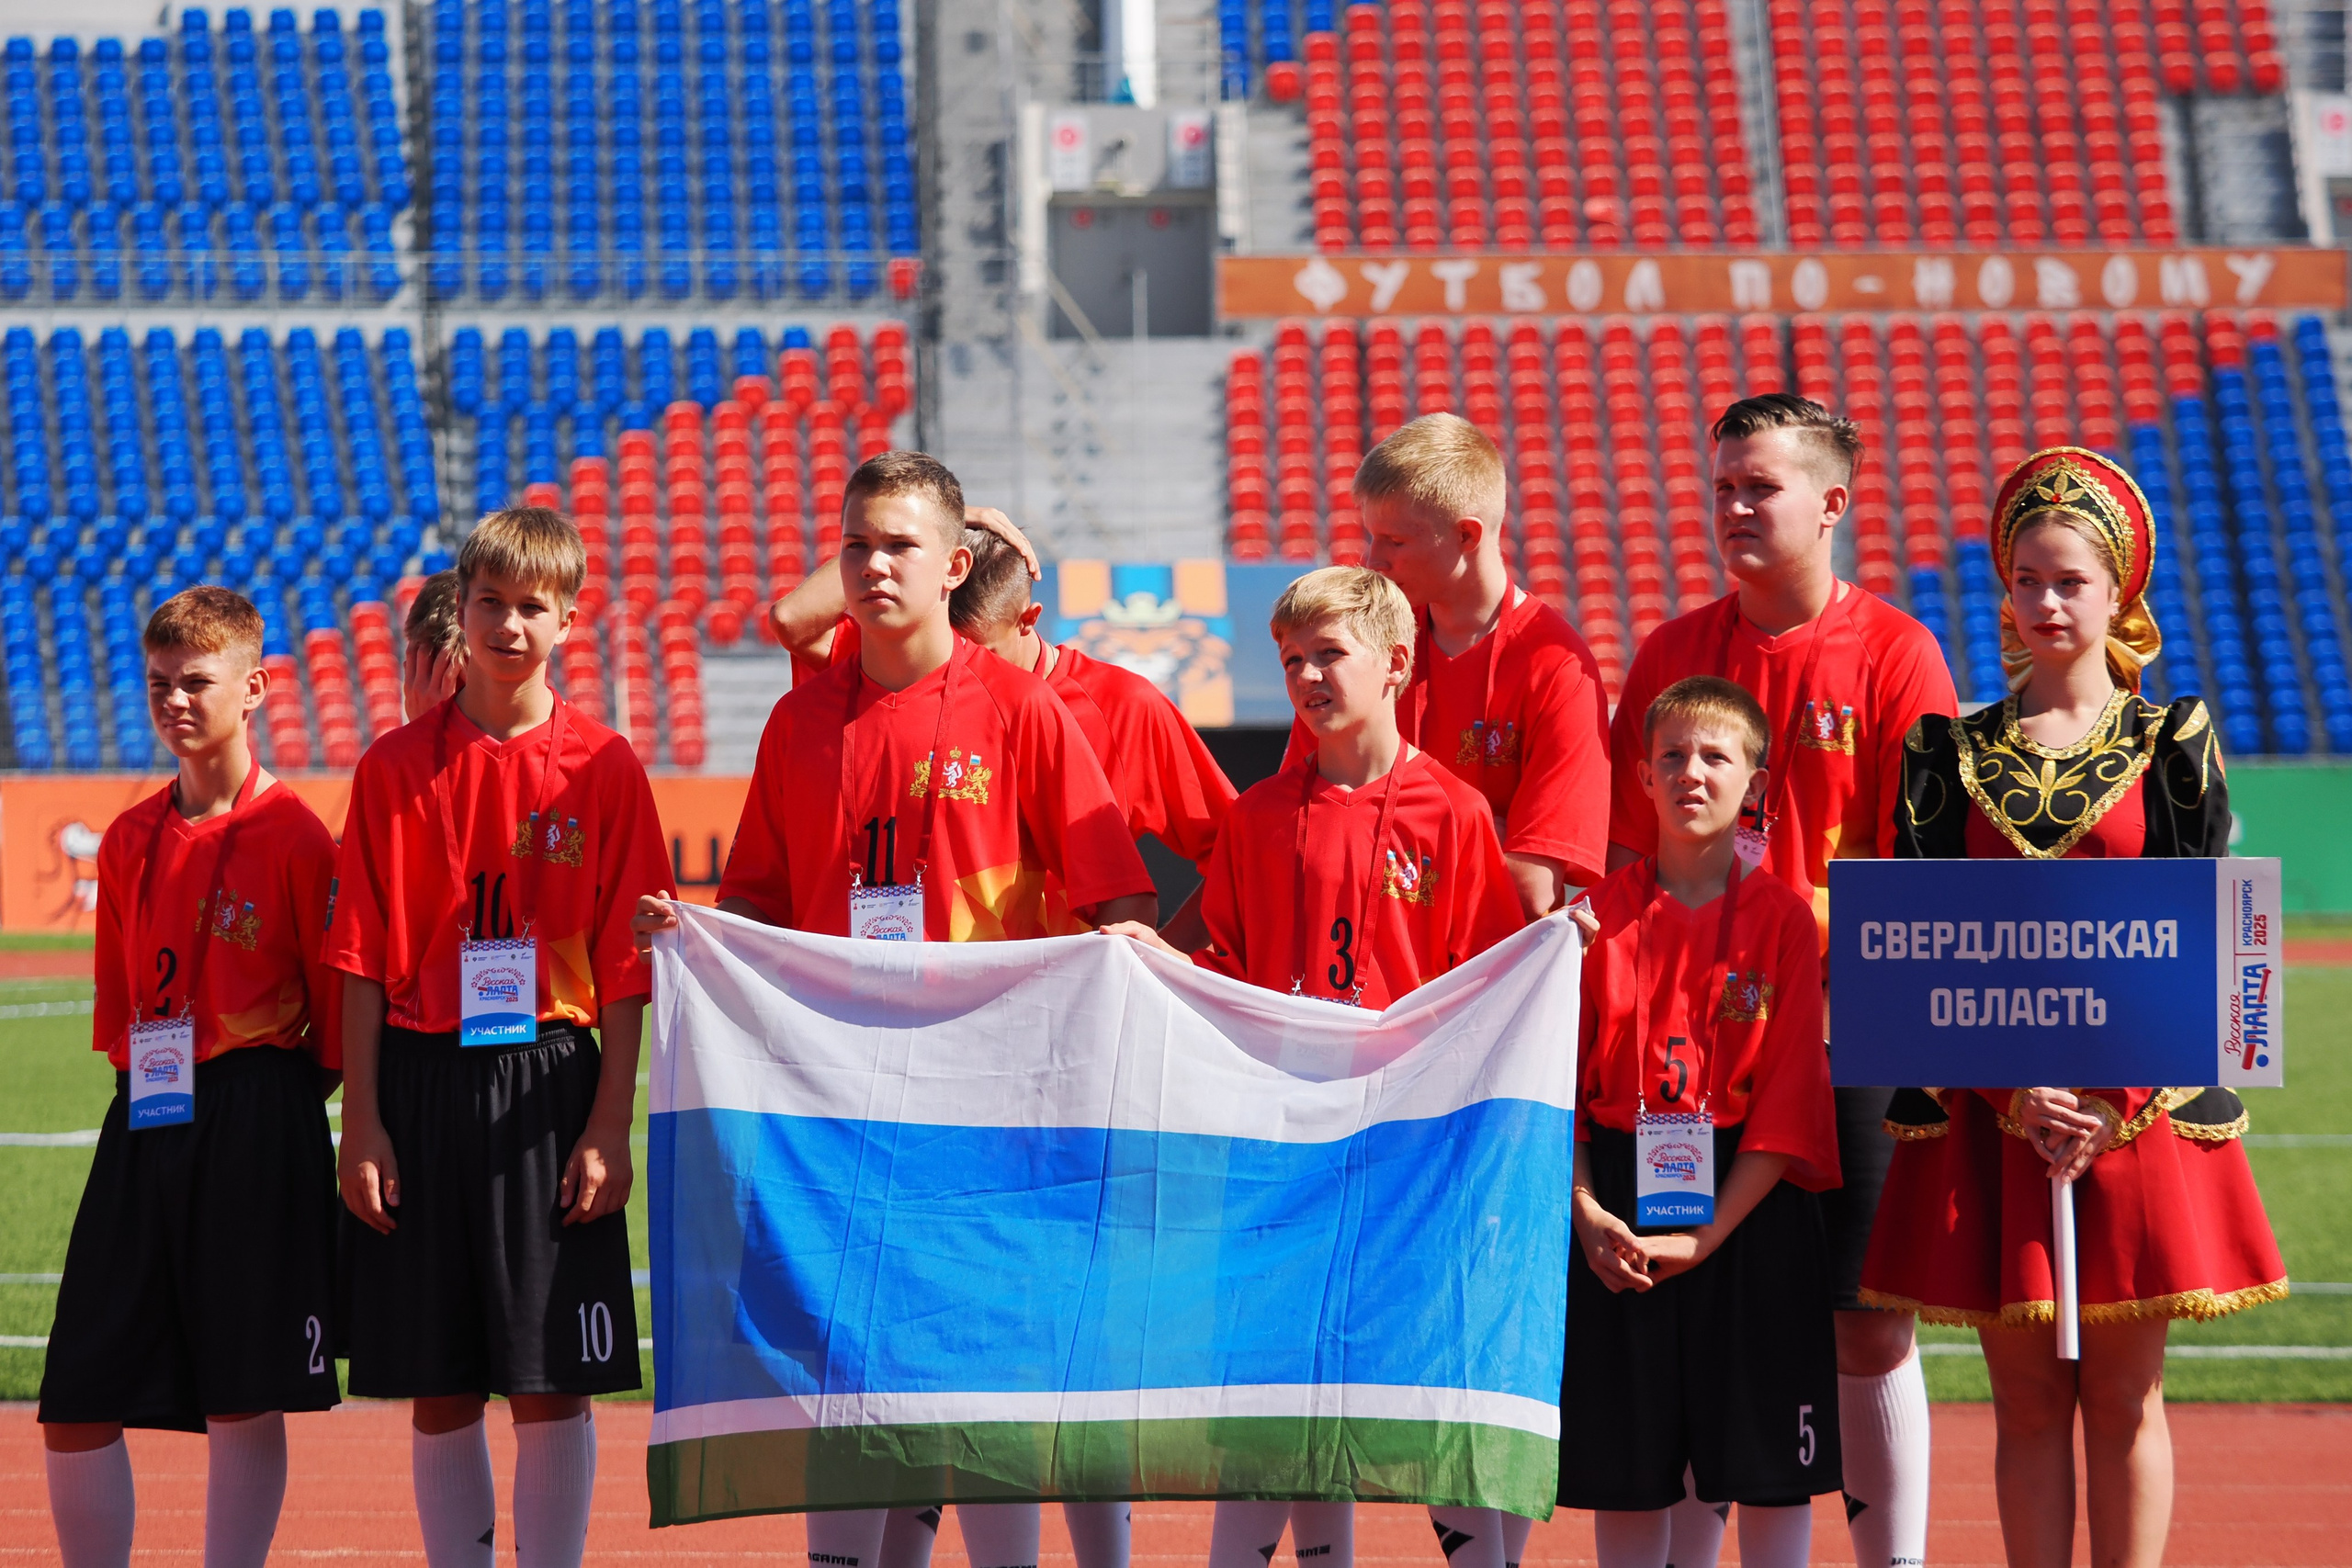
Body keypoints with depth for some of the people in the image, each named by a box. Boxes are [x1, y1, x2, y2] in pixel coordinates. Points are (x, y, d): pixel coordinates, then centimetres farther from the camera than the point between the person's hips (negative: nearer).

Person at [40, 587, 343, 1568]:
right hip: (146, 1121, 6)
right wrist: (137, 1079, 7)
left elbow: (338, 1008, -4)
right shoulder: (128, 841, 13)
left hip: (255, 1126, -5)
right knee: (77, 1403, 2)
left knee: (246, 1401, -2)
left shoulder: (292, 835, -4)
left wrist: (281, 1107, -7)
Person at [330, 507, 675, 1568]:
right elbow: (364, 960, 4)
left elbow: (625, 968, 0)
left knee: (551, 1387, -1)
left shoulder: (603, 769, 1)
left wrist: (609, 1127, -6)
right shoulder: (398, 766, 4)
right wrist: (361, 1121, -3)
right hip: (423, 1087, 1)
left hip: (548, 1083, -1)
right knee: (438, 1390, 5)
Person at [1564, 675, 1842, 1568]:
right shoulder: (1600, 917, 5)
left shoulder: (1783, 921, 0)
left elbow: (1791, 1095, -5)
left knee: (1772, 1473, 0)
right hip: (1617, 1208, 1)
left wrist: (1708, 1231, -13)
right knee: (1626, 1474, 4)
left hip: (1749, 1210, -1)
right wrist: (1586, 1212, -11)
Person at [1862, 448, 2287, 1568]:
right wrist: (2011, 1092, -12)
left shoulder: (2172, 743, 3)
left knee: (2124, 1396, 2)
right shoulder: (1951, 753, 6)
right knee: (2026, 1399, 3)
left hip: (2140, 1101, -1)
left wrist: (2115, 1102, -11)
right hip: (1989, 1110, 1)